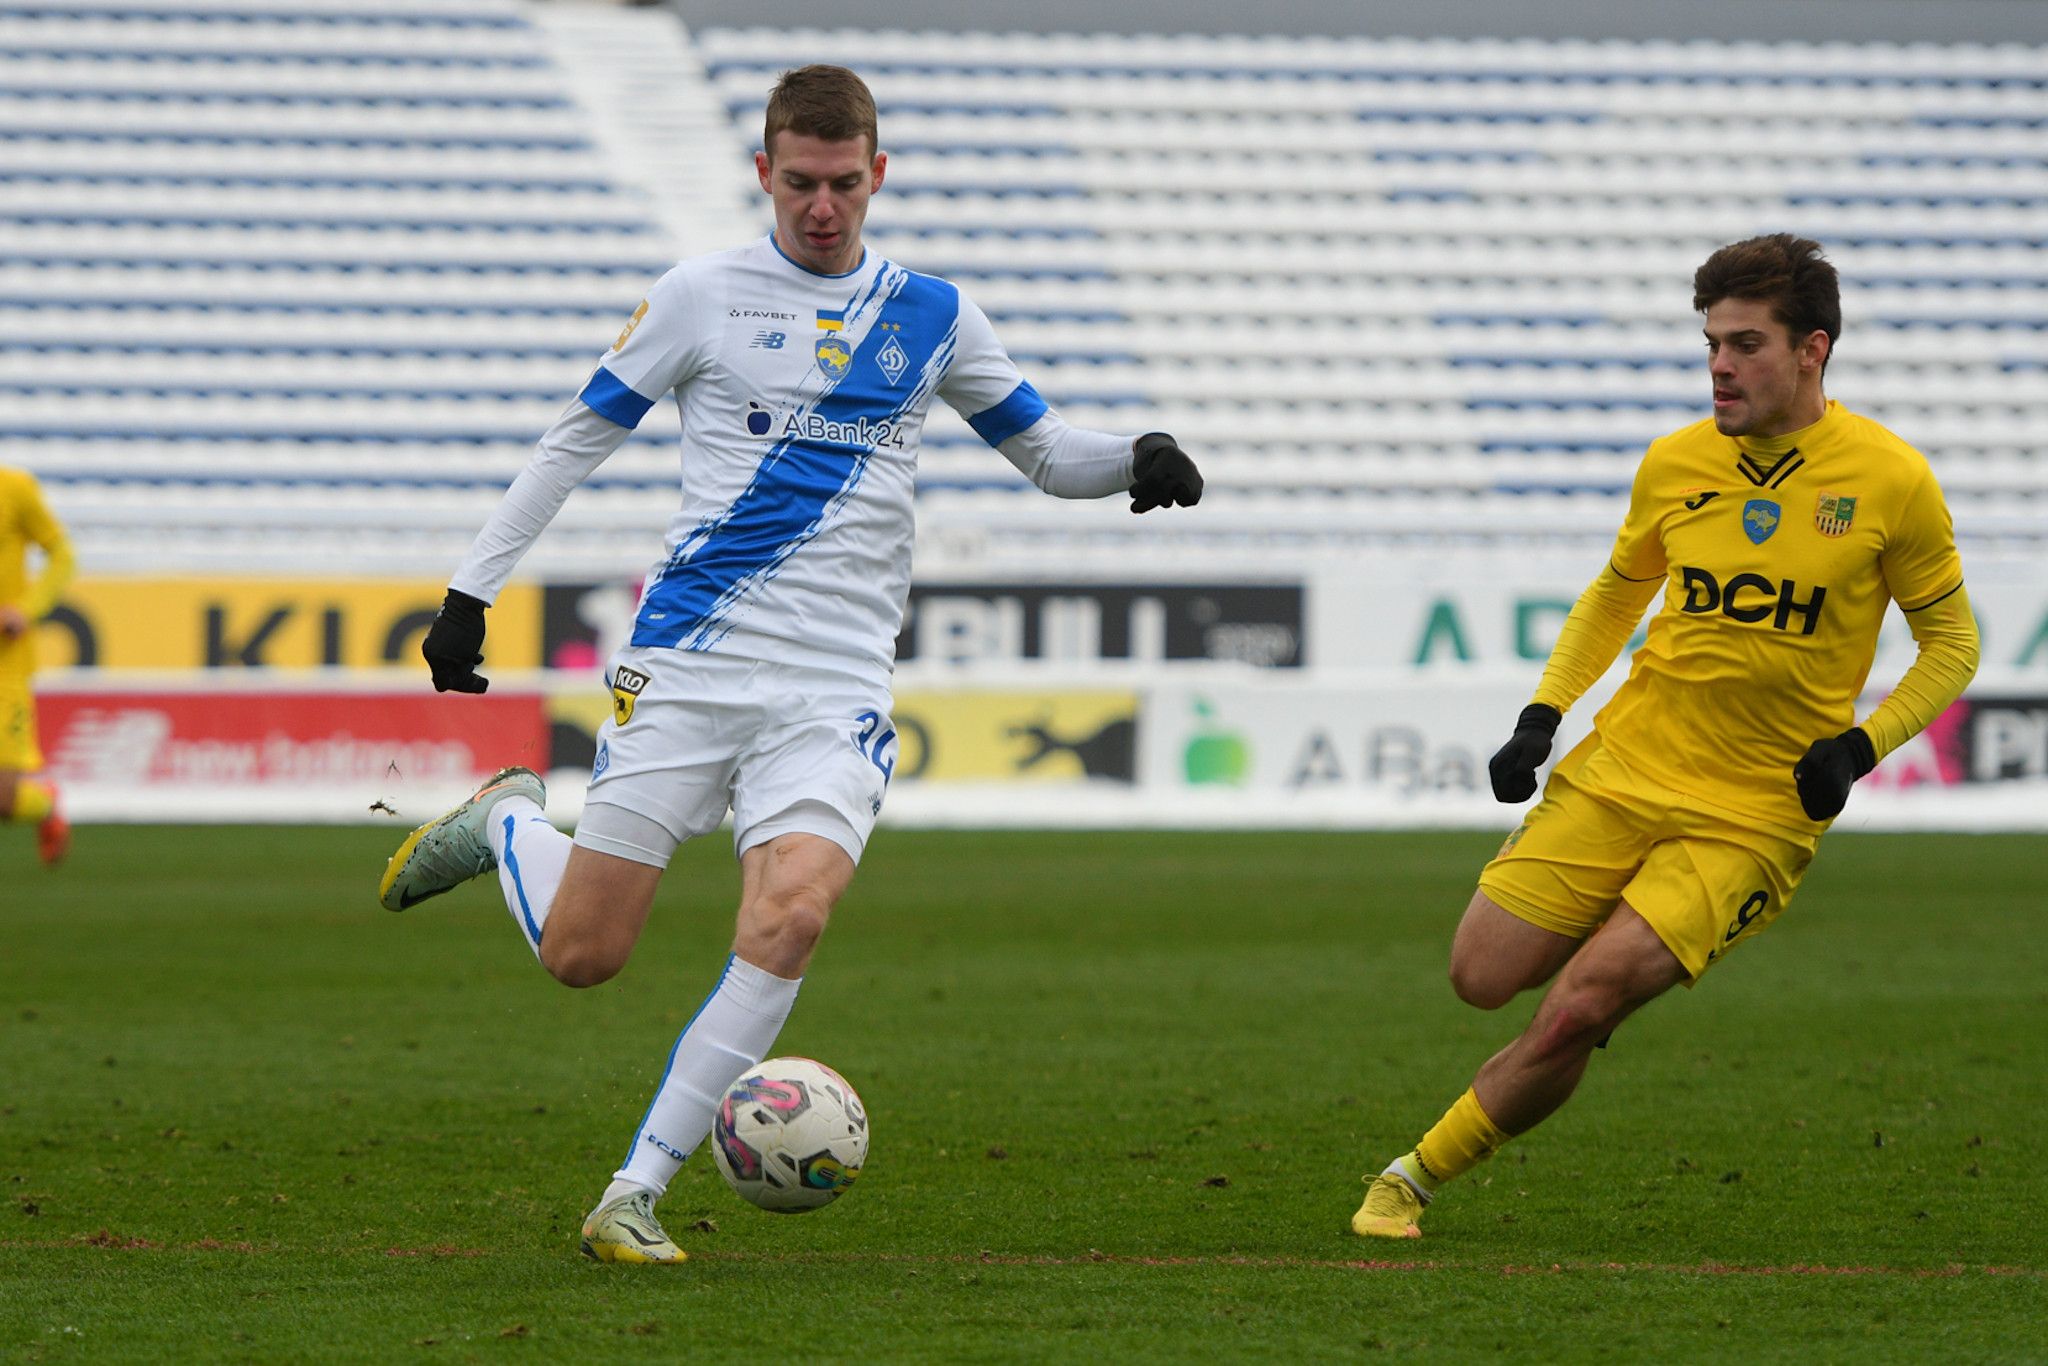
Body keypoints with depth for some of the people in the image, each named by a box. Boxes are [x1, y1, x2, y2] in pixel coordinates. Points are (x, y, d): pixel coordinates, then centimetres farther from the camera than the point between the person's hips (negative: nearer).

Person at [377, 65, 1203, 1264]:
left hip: (836, 687, 1)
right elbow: (577, 440, 11)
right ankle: (505, 819, 35)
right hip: (688, 660, -1)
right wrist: (472, 590, 7)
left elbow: (1044, 450, 19)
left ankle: (636, 1195, -14)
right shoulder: (703, 297, 4)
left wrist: (1137, 459, -3)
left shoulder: (932, 316, 10)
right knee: (580, 954, -2)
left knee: (789, 916, -24)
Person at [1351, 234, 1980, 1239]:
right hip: (1622, 771, 4)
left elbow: (1951, 643, 3)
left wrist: (1860, 747, -12)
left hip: (1754, 811, -4)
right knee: (1483, 978, -1)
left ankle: (1417, 1176, 0)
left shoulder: (1889, 480, -8)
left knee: (1578, 1008, -18)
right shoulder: (1676, 463, 2)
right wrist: (1542, 715, 6)